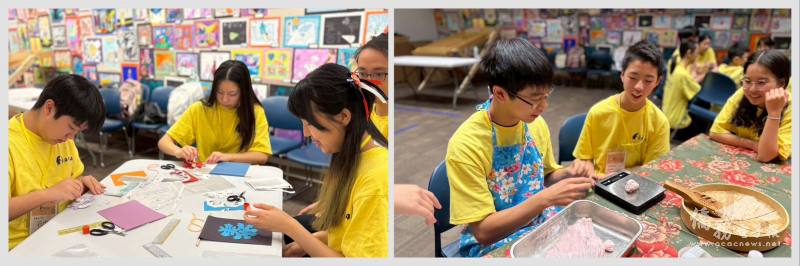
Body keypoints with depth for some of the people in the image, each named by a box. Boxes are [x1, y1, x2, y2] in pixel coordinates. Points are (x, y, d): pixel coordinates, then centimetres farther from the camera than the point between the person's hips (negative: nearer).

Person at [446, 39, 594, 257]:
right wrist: (546, 198, -30)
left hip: (540, 224, 6)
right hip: (491, 244, -6)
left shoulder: (533, 123, -4)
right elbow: (483, 231, -23)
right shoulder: (467, 144, -24)